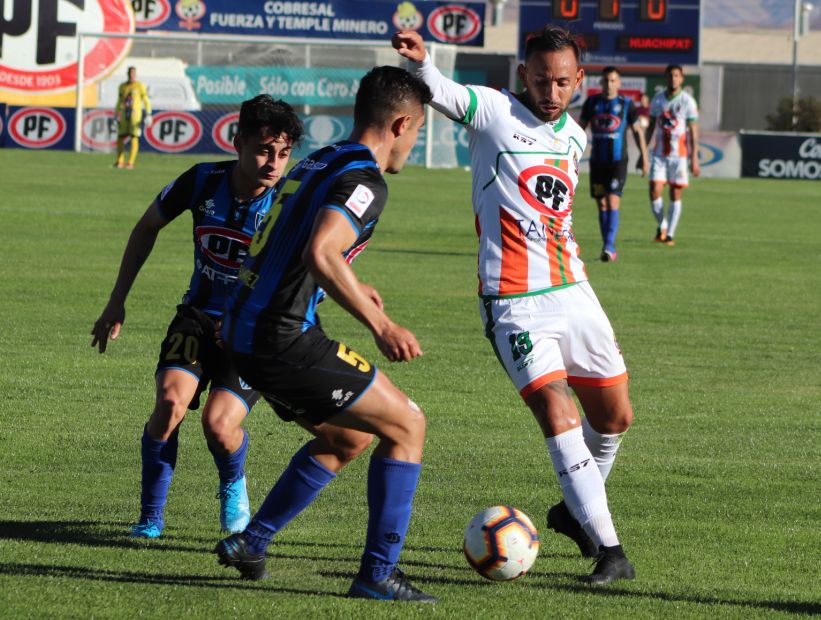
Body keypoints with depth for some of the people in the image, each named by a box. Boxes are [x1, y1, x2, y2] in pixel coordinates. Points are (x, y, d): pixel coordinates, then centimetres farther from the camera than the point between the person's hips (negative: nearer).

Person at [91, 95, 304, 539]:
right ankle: (151, 517, -4)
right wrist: (117, 302, 7)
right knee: (171, 400, -23)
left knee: (219, 425, -19)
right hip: (200, 315, 2)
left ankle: (233, 487, 19)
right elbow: (148, 227, 6)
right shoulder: (203, 182, -12)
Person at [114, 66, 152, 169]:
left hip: (135, 114, -5)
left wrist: (148, 115, -10)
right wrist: (116, 115, 18)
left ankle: (130, 162, -9)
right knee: (120, 137, 2)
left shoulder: (140, 86, 0)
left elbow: (146, 101, -2)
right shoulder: (122, 87, 14)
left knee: (134, 137, -8)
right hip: (124, 114, 5)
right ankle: (120, 161, 9)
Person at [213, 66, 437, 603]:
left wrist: (353, 289, 36)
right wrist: (380, 325, -25)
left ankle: (249, 543, 26)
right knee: (406, 425, 0)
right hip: (283, 339, -10)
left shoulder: (317, 163, 16)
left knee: (348, 433, 26)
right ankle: (378, 574, 0)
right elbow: (321, 255, -28)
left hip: (243, 331, 10)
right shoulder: (364, 180, -13)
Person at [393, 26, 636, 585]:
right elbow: (443, 93, -26)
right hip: (515, 303, -6)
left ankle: (577, 509, 36)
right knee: (558, 416, -17)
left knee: (615, 417, 10)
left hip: (573, 292, 6)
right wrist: (421, 61, -46)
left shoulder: (575, 137, 12)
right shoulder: (493, 111, -6)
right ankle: (609, 550, -17)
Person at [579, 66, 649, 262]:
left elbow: (637, 131, 7)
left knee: (613, 203, -15)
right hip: (597, 161, 3)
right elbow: (580, 127, 12)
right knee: (602, 204, 5)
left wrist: (644, 158, 8)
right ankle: (609, 250, 12)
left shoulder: (626, 104, -1)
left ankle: (609, 247, -19)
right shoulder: (592, 102, 5)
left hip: (618, 161, -3)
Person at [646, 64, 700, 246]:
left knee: (675, 195, 1)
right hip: (659, 154, 3)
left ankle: (670, 234, 9)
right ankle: (661, 226, 14)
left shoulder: (687, 101, -3)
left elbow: (693, 132, -5)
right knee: (655, 192, -8)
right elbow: (651, 127, 16)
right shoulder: (657, 100, 8)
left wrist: (694, 159, -11)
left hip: (679, 155, -3)